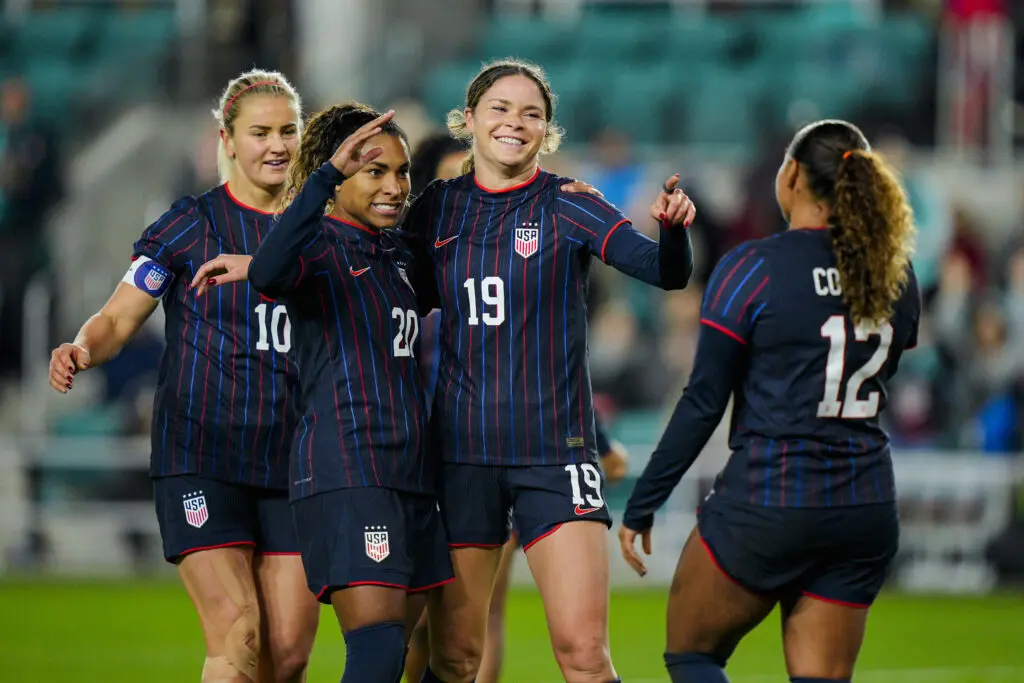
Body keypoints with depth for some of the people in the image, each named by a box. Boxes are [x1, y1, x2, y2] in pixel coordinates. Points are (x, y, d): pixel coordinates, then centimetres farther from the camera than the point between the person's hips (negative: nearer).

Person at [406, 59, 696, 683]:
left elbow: (666, 271, -14)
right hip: (461, 449, 2)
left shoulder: (567, 206, -3)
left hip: (555, 451, -2)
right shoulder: (438, 207, 7)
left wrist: (673, 228, -37)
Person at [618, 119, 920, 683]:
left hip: (766, 504, -5)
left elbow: (703, 404, -9)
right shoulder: (895, 273, 4)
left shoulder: (754, 268, -10)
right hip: (867, 510, 5)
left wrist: (641, 506, -3)